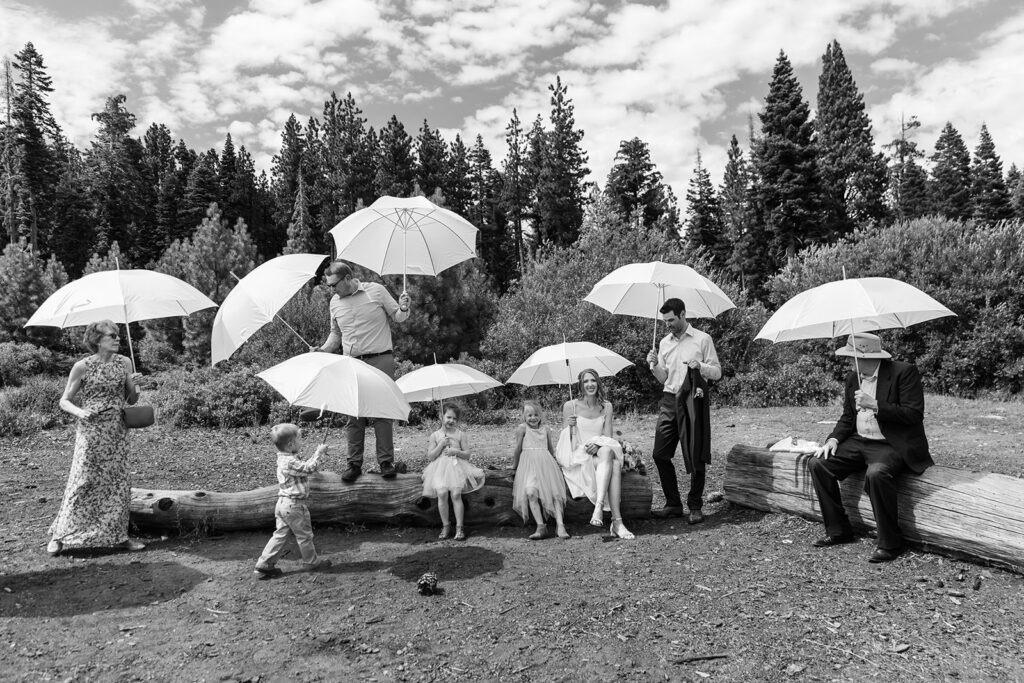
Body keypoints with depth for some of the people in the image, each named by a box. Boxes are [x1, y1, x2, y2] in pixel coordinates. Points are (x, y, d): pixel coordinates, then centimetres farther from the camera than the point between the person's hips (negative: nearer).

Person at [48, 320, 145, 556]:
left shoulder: (124, 363, 5)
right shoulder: (82, 367, -6)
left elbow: (132, 400, 10)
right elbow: (64, 401, 0)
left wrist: (133, 385, -10)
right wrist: (79, 412, -19)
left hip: (117, 432, 4)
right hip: (90, 432, -4)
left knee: (119, 482, 5)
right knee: (83, 481, -2)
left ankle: (118, 535, 16)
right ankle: (60, 536, 14)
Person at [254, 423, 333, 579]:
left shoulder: (284, 458, 8)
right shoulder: (290, 462, -24)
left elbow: (304, 465, 17)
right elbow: (309, 468, -24)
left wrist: (317, 453, 10)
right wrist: (318, 453, -14)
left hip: (283, 503, 9)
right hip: (293, 505, -9)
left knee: (281, 534, 15)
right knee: (304, 535, 8)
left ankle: (264, 565, 16)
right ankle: (311, 562, 24)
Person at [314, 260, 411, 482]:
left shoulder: (376, 290, -1)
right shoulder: (335, 302, 10)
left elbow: (397, 317, 6)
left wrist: (403, 309, -15)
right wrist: (323, 349, 6)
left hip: (380, 360, -3)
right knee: (354, 415, 4)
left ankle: (386, 463, 6)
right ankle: (354, 464, 14)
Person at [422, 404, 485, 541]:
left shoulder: (460, 434, 6)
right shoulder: (435, 435, 7)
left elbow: (467, 454, 6)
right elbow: (430, 457, 3)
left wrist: (456, 451, -11)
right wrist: (441, 445, -7)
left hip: (456, 466, -1)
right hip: (440, 468, 1)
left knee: (456, 494, -15)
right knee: (441, 493, -15)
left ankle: (459, 527, -4)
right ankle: (445, 526, 3)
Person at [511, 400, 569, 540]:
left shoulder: (545, 429, 14)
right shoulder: (522, 428, 2)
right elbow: (518, 449, 8)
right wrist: (514, 465, 15)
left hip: (546, 463, 4)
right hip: (529, 464, -3)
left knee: (554, 492, -9)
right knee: (531, 492, -23)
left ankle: (560, 525, -6)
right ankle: (541, 526, -20)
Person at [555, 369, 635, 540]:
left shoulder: (606, 407, 11)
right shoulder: (571, 406, 1)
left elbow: (608, 437, 5)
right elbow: (568, 442, 1)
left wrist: (598, 445, -17)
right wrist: (570, 427, -20)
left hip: (601, 452, 3)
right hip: (578, 457, -3)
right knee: (613, 464, -33)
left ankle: (599, 507, -41)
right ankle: (617, 520, -40)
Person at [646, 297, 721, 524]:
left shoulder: (703, 339, 0)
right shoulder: (664, 342, 14)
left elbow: (717, 372, 1)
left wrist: (700, 366, -18)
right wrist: (654, 366, -4)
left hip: (693, 401, -5)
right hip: (669, 400, 5)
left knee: (695, 456, -1)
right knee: (660, 454, 1)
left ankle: (695, 507, 13)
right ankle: (673, 504, 14)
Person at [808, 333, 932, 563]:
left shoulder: (904, 372, -12)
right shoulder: (853, 378, 9)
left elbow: (914, 415, -18)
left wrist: (875, 405, -25)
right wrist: (834, 439, -2)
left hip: (891, 446, -7)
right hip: (859, 442, 7)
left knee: (876, 473, -36)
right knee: (818, 464, -8)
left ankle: (890, 544, -16)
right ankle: (838, 531, 3)